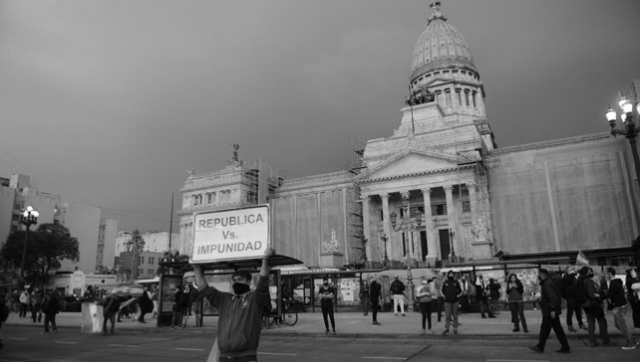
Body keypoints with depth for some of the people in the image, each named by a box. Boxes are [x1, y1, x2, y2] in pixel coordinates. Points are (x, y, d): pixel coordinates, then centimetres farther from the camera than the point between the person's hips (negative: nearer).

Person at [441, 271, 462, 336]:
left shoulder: (456, 282, 3)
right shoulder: (445, 283, 4)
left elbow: (460, 291, 12)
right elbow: (443, 291, 15)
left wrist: (457, 296, 1)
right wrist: (445, 296, 5)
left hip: (455, 301, 1)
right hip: (447, 301, -1)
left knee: (455, 315, 7)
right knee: (447, 315, -5)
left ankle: (455, 328, 18)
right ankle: (446, 329, -4)